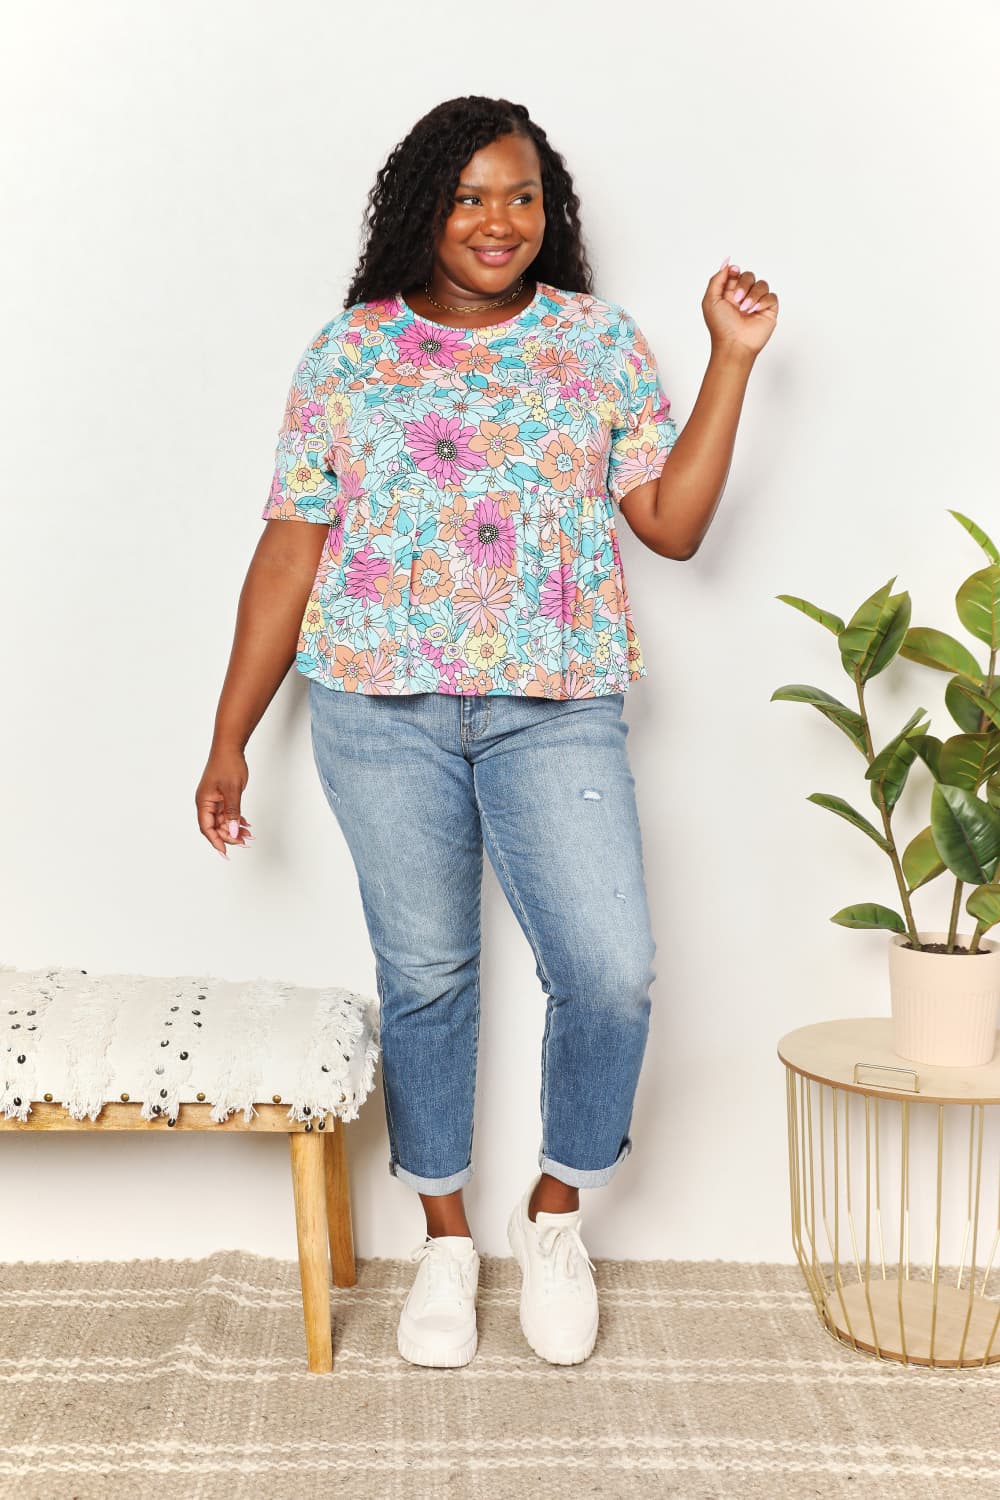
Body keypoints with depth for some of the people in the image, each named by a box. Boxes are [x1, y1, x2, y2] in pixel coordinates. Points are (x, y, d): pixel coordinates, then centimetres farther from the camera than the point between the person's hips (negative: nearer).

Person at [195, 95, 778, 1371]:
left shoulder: (601, 341, 8)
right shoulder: (349, 353, 6)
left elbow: (672, 524, 4)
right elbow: (289, 550, 6)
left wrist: (733, 360, 0)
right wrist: (230, 737, 5)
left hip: (557, 710, 0)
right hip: (382, 708, 0)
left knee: (612, 972, -10)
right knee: (423, 975, 7)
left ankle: (554, 1214, 18)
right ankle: (445, 1238, 28)